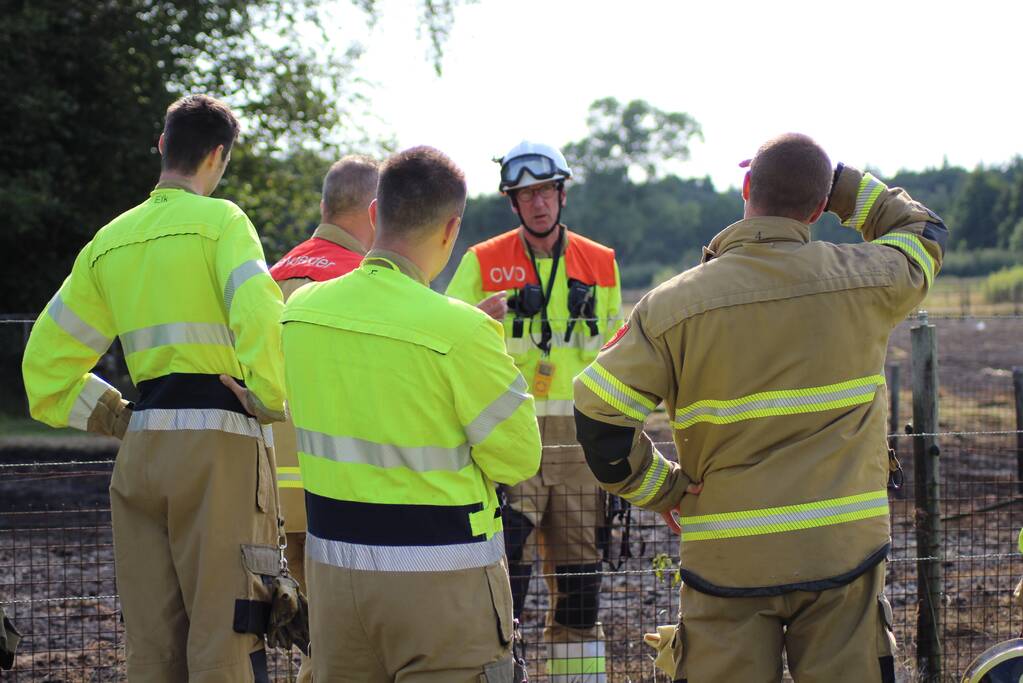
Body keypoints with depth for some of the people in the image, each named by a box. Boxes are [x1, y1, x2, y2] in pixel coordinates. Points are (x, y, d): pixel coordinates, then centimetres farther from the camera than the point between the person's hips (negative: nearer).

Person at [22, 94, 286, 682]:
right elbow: (262, 320, -21)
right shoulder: (221, 221, -4)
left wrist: (120, 419, 15)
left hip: (142, 451, 6)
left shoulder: (110, 242, 15)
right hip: (221, 442, -6)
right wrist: (270, 402, -6)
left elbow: (46, 365, 17)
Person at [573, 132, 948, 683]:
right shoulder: (865, 278, -3)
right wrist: (843, 185, 17)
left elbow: (599, 418, -9)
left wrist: (666, 491, 4)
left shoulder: (675, 304, -7)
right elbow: (923, 233, 21)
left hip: (727, 556, -1)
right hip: (842, 549, 1)